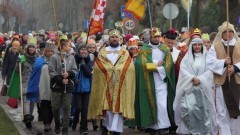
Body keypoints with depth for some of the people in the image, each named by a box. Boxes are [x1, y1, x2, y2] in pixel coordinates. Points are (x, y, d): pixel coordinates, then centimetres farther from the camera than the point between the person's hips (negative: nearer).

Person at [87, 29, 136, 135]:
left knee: (118, 108, -3)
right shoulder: (102, 52, 9)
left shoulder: (125, 53, 9)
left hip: (121, 86, 0)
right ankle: (106, 126, 19)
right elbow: (97, 70, -1)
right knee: (107, 107, 1)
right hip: (105, 86, 0)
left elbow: (130, 70, -1)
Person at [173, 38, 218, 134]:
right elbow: (183, 70, -2)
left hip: (203, 87, 1)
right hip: (189, 87, 0)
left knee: (203, 109, -2)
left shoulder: (206, 57, 9)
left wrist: (200, 79, -15)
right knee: (188, 107, -15)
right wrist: (192, 78, -17)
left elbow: (209, 71, 0)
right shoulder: (187, 58, 9)